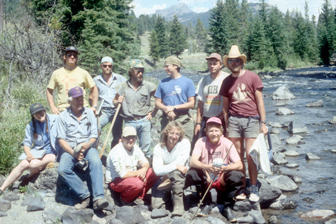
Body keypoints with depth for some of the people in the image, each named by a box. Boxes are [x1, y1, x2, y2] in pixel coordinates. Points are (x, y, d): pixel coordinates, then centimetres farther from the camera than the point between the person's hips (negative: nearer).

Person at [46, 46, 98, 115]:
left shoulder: (83, 73, 8)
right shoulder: (57, 73, 9)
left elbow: (94, 89, 14)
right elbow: (49, 90, 16)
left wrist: (94, 106, 6)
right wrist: (52, 107, 5)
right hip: (63, 110, 0)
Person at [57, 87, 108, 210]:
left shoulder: (89, 113, 13)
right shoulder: (63, 116, 7)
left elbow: (94, 135, 9)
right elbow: (61, 140, 1)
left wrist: (88, 144, -16)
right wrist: (73, 153, -16)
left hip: (87, 148, 0)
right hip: (70, 150, 0)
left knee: (96, 162, -34)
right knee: (62, 169, -31)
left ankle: (98, 198, -41)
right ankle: (85, 195, -26)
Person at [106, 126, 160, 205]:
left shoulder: (135, 148, 3)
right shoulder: (117, 152, -23)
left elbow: (145, 163, 7)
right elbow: (122, 174, -27)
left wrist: (144, 169, -19)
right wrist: (138, 172, -15)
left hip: (132, 176, 9)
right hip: (116, 180, -8)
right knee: (137, 183, -37)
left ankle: (138, 197, 0)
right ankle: (125, 199, -5)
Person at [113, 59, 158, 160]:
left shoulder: (148, 86, 2)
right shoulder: (123, 86, 5)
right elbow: (114, 101, 15)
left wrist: (153, 113, 2)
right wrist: (118, 102, -7)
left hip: (144, 121, -1)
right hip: (129, 122, 1)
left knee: (145, 149, 1)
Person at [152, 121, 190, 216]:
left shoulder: (185, 143, -11)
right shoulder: (158, 148, -8)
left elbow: (180, 163, -21)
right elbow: (157, 170, -21)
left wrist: (166, 172, -15)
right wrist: (176, 166, -29)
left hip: (181, 179, -2)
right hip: (164, 181, 2)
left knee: (175, 172, -37)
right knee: (156, 205, -16)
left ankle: (179, 204, -22)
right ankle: (167, 194, 20)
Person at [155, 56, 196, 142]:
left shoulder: (188, 82, 3)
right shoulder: (163, 82, 11)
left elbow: (192, 104, -1)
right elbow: (157, 103, 10)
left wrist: (174, 107, -9)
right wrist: (167, 110, -10)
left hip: (184, 120, -2)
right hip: (167, 120, 3)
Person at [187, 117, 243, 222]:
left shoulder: (227, 143, -11)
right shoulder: (201, 142, -11)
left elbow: (239, 165, -18)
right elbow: (193, 161, -23)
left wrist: (225, 168, -39)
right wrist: (207, 167, -43)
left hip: (222, 180, 0)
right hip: (205, 178, 1)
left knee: (237, 176, -31)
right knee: (192, 173, -30)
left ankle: (227, 207, -10)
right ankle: (207, 204, -10)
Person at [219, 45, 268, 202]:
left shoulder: (252, 77, 2)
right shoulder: (227, 81, 11)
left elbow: (259, 101, 3)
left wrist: (263, 122, -1)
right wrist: (226, 126, 13)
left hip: (251, 120, -3)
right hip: (233, 120, 3)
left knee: (250, 156, -6)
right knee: (238, 156, 3)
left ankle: (254, 189, 5)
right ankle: (242, 188, 11)